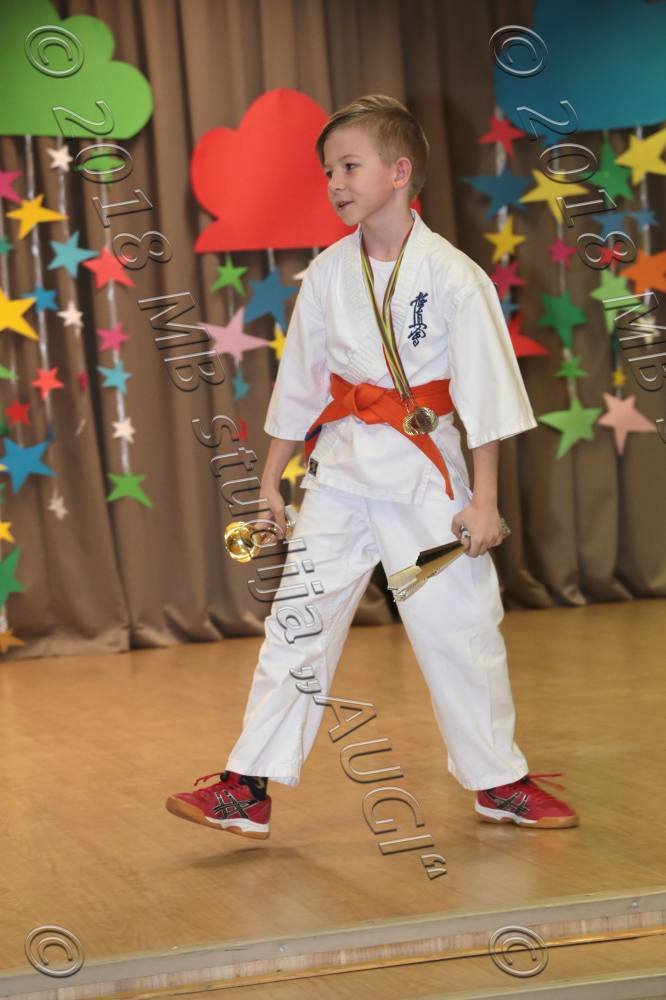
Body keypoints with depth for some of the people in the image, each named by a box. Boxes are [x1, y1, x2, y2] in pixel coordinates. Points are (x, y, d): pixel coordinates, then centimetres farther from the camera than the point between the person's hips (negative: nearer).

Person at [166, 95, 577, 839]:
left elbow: (483, 391, -8)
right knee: (297, 621, 2)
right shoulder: (327, 274, 2)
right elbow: (298, 383, 11)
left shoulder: (450, 274, -9)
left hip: (425, 469, -3)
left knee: (459, 627, 4)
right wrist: (272, 478, 13)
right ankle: (249, 789, 6)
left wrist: (483, 499, -9)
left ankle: (499, 783, 21)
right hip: (339, 465, 3)